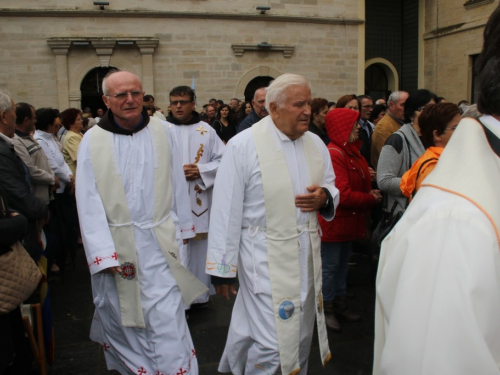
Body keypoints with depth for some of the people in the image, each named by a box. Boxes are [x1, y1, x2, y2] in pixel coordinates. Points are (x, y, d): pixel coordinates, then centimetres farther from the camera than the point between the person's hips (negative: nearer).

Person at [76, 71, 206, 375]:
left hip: (158, 242, 0)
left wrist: (182, 227, 10)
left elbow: (177, 184, 6)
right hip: (116, 244, 0)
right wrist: (105, 252, -12)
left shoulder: (162, 132, -1)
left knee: (167, 319, -1)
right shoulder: (93, 141, -5)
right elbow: (88, 201, -7)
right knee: (123, 317, 17)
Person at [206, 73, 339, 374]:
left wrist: (324, 196, -8)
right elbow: (227, 211, -13)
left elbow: (332, 187, 18)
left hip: (308, 253, 6)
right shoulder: (243, 145, -14)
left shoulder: (315, 143, 6)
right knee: (272, 342, -3)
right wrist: (222, 268, -10)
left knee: (301, 334, 19)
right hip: (266, 256, -6)